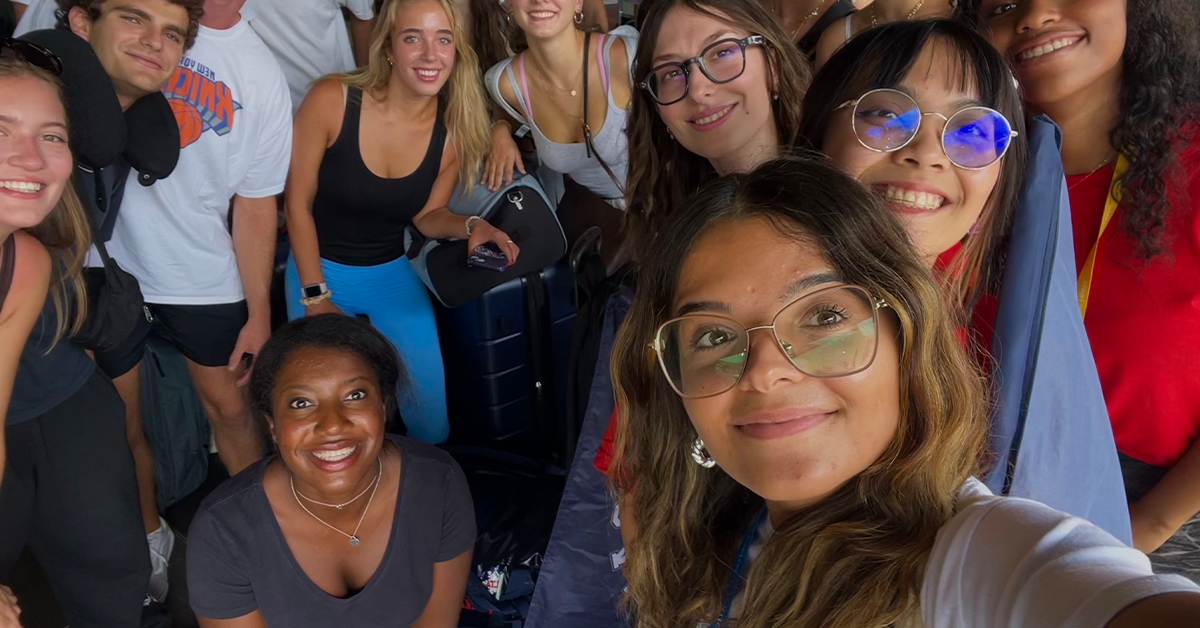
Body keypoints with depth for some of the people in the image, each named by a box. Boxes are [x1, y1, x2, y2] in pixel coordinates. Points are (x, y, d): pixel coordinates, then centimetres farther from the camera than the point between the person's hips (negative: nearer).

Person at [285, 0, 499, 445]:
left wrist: (470, 226, -20)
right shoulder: (332, 100, -22)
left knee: (432, 425, 4)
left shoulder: (455, 131, -13)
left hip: (392, 275, 3)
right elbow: (298, 204, -12)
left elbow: (425, 215, 2)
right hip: (319, 271, -2)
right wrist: (315, 297, -10)